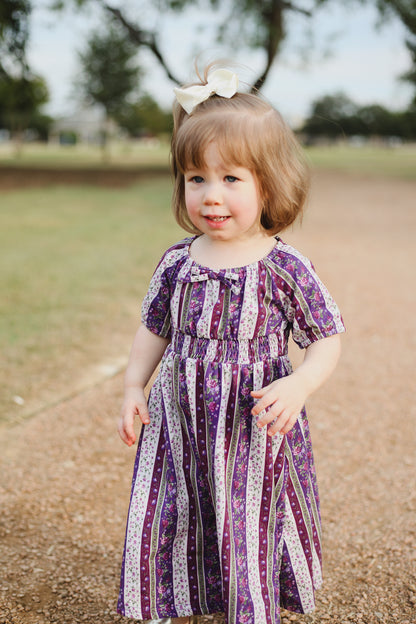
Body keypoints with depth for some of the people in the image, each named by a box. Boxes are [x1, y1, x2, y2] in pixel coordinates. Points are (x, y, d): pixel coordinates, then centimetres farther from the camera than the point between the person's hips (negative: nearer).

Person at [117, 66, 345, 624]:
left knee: (249, 532, 10)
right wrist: (134, 388, 4)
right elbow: (154, 328, 12)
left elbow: (326, 337, -6)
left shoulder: (284, 269, -12)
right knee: (169, 526, 15)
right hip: (180, 423, 4)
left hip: (254, 430, -4)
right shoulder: (177, 262, -1)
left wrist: (299, 385, -23)